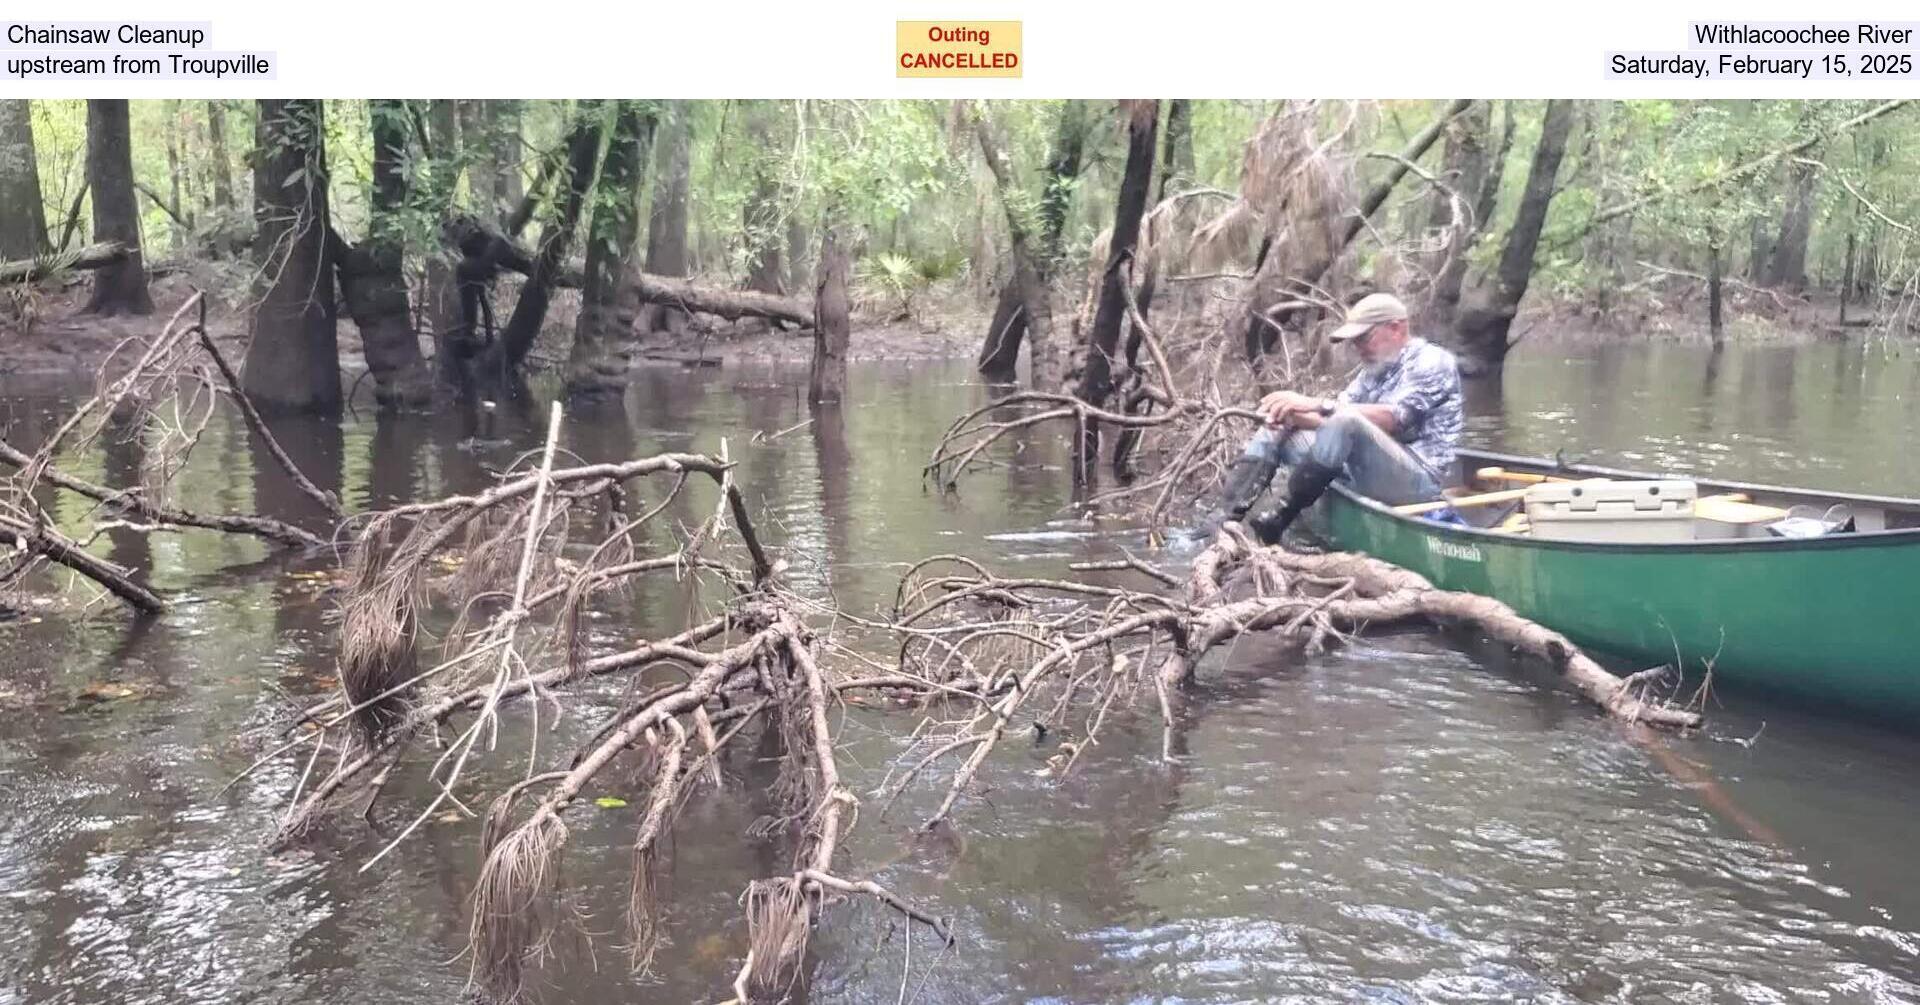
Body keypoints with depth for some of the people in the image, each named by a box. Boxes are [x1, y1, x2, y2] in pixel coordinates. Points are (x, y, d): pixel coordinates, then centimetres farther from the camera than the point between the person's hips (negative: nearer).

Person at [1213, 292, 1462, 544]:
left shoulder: (1433, 361, -5)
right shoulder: (1375, 369, 19)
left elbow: (1391, 418, -21)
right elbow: (1334, 421, 7)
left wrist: (1317, 405, -26)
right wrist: (1295, 416, -14)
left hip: (1419, 479, -8)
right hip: (1368, 473, 8)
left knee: (1347, 420, -34)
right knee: (1278, 430, 4)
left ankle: (1279, 520, -25)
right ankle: (1225, 521, -14)